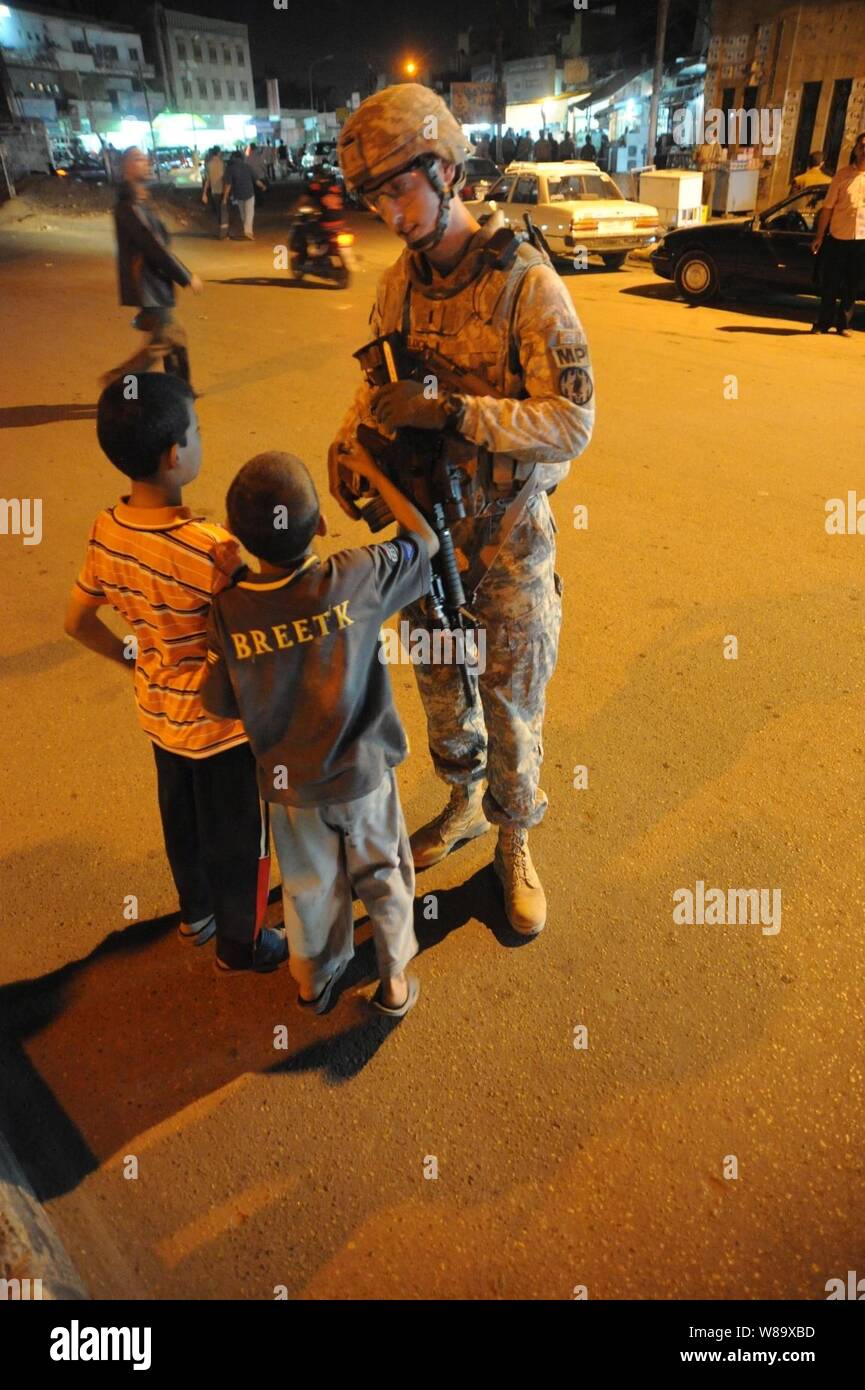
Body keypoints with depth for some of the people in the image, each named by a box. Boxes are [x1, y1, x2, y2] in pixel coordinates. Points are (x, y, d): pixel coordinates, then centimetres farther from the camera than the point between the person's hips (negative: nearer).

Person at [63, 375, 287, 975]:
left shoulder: (107, 530, -10)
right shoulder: (213, 549, -32)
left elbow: (78, 621, 1)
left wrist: (134, 658, 12)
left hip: (160, 712, 7)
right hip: (221, 722, -7)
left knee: (181, 821, 28)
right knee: (235, 839, 17)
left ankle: (196, 913, 54)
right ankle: (241, 945, 39)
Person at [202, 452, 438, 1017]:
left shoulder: (229, 610, -18)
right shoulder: (356, 577, -23)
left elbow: (223, 705, -8)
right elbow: (425, 540, -5)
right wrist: (374, 472, 3)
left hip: (288, 782, 2)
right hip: (362, 772, -1)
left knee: (310, 885, 25)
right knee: (384, 876, 23)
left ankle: (314, 981, 48)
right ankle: (394, 982, 41)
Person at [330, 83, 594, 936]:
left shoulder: (525, 281, -17)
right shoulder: (400, 281, 2)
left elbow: (572, 423, -23)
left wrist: (449, 412, -33)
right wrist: (347, 442, -5)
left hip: (509, 534, -5)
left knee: (513, 703, 8)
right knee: (439, 684, 20)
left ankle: (514, 843, 31)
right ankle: (463, 802, 45)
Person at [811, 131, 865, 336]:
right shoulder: (843, 174, 3)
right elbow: (827, 207, 3)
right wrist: (819, 236, -3)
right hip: (838, 237, -1)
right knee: (830, 284, 2)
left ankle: (843, 324, 15)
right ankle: (823, 323, 12)